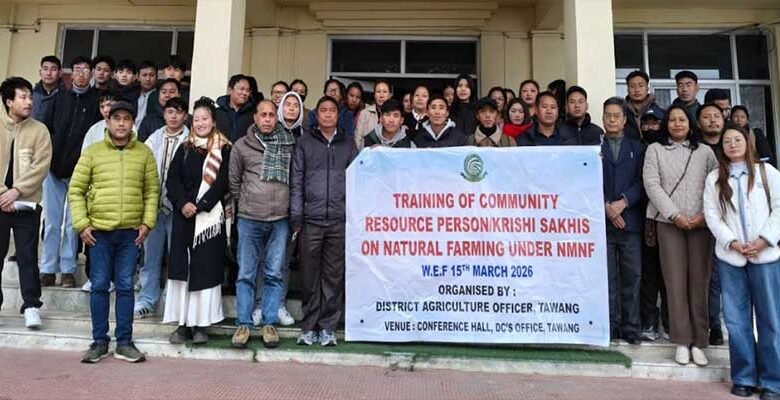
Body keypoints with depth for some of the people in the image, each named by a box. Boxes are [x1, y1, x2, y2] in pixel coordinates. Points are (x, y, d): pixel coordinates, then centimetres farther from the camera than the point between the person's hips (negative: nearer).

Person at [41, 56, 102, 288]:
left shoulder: (96, 100, 3)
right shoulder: (60, 98, 13)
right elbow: (46, 127, 12)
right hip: (54, 167, 3)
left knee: (72, 223, 1)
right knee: (51, 221, 5)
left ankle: (68, 270, 10)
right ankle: (48, 270, 13)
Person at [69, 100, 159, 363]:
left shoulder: (144, 153, 3)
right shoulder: (92, 152, 2)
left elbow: (152, 191, 5)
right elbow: (76, 190, 2)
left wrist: (147, 222, -4)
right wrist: (81, 224, -5)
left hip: (131, 232, 0)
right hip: (99, 231, 0)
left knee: (125, 287, 6)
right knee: (99, 286, 6)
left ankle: (124, 343, 15)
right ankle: (100, 341, 18)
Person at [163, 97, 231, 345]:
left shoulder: (224, 150, 2)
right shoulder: (184, 149, 13)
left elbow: (222, 182, -6)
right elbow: (172, 180, 6)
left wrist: (200, 206, -13)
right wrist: (182, 204, -10)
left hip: (210, 216, -3)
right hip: (183, 215, 3)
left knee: (205, 267, -1)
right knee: (182, 266, 3)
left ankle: (200, 324, 6)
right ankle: (183, 323, 10)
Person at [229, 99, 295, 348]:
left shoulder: (289, 144, 4)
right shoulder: (242, 146, 3)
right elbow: (234, 181, 11)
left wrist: (290, 206, 5)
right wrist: (244, 203, 9)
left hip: (280, 220, 1)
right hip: (249, 219, 0)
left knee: (274, 274, 5)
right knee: (246, 274, 5)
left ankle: (269, 323, 14)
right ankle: (243, 324, 14)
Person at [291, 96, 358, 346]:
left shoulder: (348, 144, 13)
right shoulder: (305, 143, 10)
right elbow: (297, 181, 5)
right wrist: (296, 217, -2)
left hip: (340, 220, 1)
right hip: (310, 219, 0)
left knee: (334, 276, 3)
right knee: (310, 275, 3)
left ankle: (328, 326, 12)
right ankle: (309, 326, 14)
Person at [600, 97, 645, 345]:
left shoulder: (637, 148, 14)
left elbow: (641, 182, 3)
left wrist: (623, 202, -11)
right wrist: (605, 207, -9)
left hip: (630, 220, 1)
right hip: (602, 221, -1)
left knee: (632, 276, 1)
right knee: (608, 276, 2)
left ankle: (631, 328, 9)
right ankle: (611, 326, 9)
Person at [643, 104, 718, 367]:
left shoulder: (705, 152, 14)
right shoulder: (655, 150, 9)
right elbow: (652, 185, -2)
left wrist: (705, 215, -8)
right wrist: (675, 214, -10)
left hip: (701, 224, 1)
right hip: (669, 223, -1)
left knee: (699, 282, 0)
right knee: (676, 282, -3)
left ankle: (699, 341, 7)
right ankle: (682, 341, 5)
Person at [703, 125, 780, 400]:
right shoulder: (714, 178, 10)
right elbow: (711, 215, 3)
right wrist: (732, 243, -9)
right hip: (730, 256, 1)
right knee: (737, 319, 3)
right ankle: (744, 378, 14)